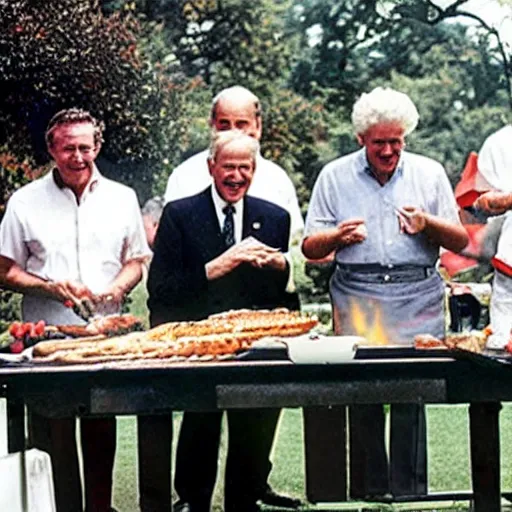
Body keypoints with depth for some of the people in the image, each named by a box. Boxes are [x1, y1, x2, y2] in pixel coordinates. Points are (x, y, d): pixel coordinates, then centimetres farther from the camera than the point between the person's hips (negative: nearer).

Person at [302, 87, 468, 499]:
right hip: (357, 297, 0)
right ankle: (368, 494, 6)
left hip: (418, 298, 0)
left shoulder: (430, 173, 10)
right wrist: (337, 236, -13)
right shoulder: (335, 176, 9)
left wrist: (428, 224, -9)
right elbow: (310, 248, 8)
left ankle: (410, 493, 2)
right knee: (362, 398, -2)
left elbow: (461, 240, 10)